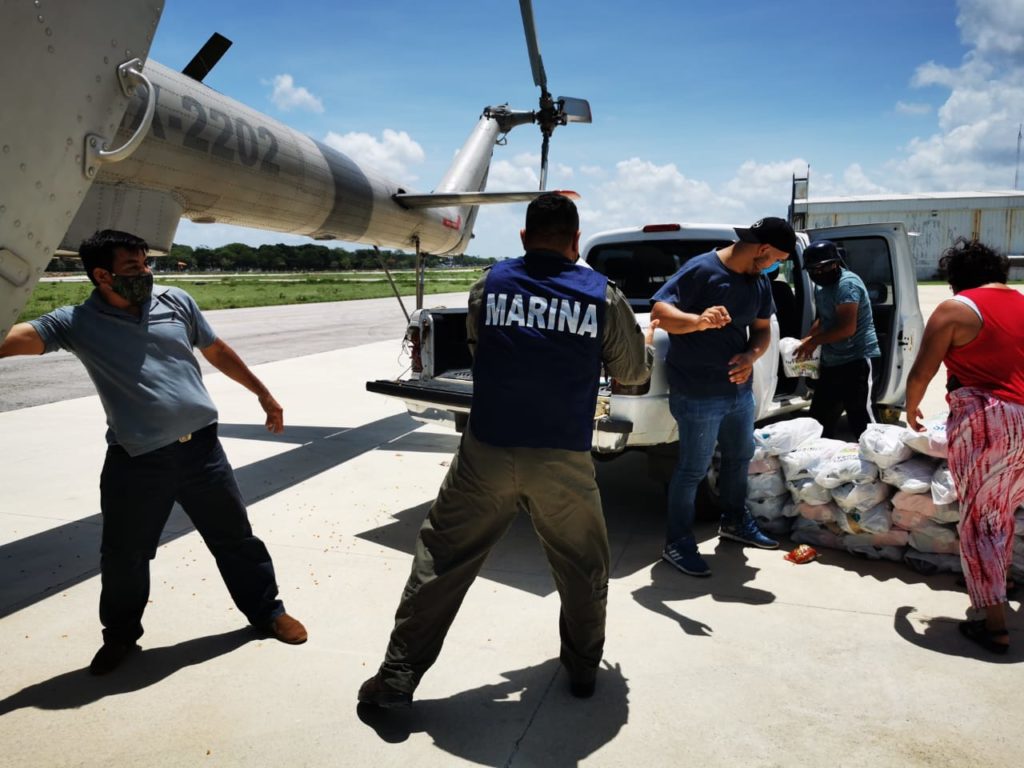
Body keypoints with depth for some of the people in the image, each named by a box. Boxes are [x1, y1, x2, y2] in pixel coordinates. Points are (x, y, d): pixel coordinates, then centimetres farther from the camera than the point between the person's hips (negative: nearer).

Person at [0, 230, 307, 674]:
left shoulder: (176, 302, 4)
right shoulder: (79, 323, -4)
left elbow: (218, 352, 15)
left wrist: (263, 394, 20)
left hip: (201, 448, 2)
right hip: (136, 462, -1)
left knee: (235, 537, 12)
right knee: (123, 555, 11)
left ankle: (266, 611, 31)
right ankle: (120, 636, 36)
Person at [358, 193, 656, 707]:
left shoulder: (490, 285, 2)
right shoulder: (603, 296, 0)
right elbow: (632, 372, 11)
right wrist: (649, 339, 32)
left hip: (486, 453, 1)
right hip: (563, 462, 0)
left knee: (440, 562, 15)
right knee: (583, 568, 23)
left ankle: (397, 678, 21)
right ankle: (583, 670, 38)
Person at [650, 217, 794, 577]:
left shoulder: (759, 281, 7)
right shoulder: (701, 270, -17)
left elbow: (762, 329, 13)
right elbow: (659, 311, -23)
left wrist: (751, 356, -9)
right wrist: (699, 321, -42)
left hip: (740, 390, 8)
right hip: (697, 394, -8)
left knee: (740, 457, 23)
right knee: (693, 469, -1)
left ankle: (735, 520, 44)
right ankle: (677, 543, 14)